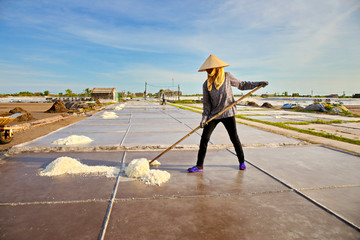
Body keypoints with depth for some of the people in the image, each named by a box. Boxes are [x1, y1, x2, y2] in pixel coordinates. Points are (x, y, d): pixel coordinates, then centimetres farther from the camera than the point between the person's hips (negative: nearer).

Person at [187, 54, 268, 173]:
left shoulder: (227, 76, -4)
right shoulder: (206, 84, -2)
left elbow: (241, 85, 12)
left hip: (228, 113, -1)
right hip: (213, 114, 2)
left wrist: (258, 84, 6)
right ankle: (199, 165, 8)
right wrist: (204, 118, -10)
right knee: (204, 138, -4)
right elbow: (206, 103, 0)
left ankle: (241, 161, 27)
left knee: (234, 138, 4)